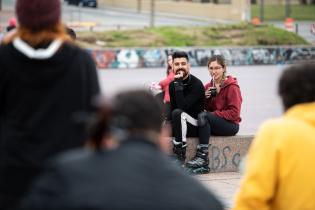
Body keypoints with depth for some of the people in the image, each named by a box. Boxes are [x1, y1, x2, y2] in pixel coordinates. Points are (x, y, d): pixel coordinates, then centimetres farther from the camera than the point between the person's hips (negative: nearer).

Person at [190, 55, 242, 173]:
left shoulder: (232, 87, -5)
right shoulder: (208, 86, 13)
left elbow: (234, 113, -11)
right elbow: (206, 108, 14)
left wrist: (213, 114, -18)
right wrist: (205, 98, -5)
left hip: (231, 125, -6)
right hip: (213, 124, 6)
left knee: (203, 116, -29)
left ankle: (201, 156, -34)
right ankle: (203, 164, -30)